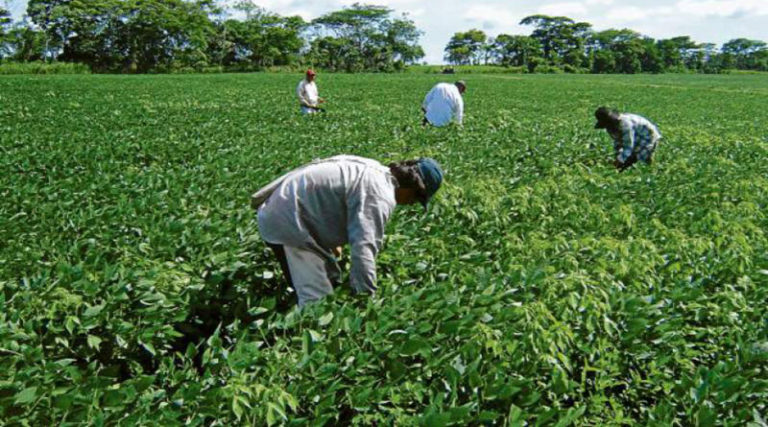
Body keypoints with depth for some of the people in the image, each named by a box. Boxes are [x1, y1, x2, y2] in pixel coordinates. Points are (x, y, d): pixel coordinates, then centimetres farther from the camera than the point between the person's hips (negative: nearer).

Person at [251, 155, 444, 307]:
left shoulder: (375, 169, 9)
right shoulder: (380, 196, -22)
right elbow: (364, 247, -32)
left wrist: (332, 241, 32)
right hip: (288, 223, -11)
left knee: (332, 280, 20)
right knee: (317, 300, -13)